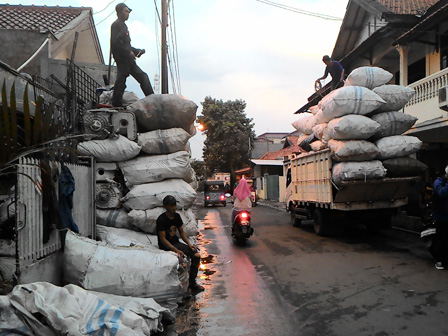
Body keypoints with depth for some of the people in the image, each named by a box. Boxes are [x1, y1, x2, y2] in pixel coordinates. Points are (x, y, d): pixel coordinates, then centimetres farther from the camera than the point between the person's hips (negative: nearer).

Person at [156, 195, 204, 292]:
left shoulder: (177, 216, 5)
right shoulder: (161, 220, -17)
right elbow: (163, 239, -20)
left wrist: (189, 244, -2)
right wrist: (176, 250, -28)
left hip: (176, 243, 7)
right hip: (166, 246, -7)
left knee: (196, 255, -8)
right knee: (181, 258, -29)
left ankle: (192, 282, 4)